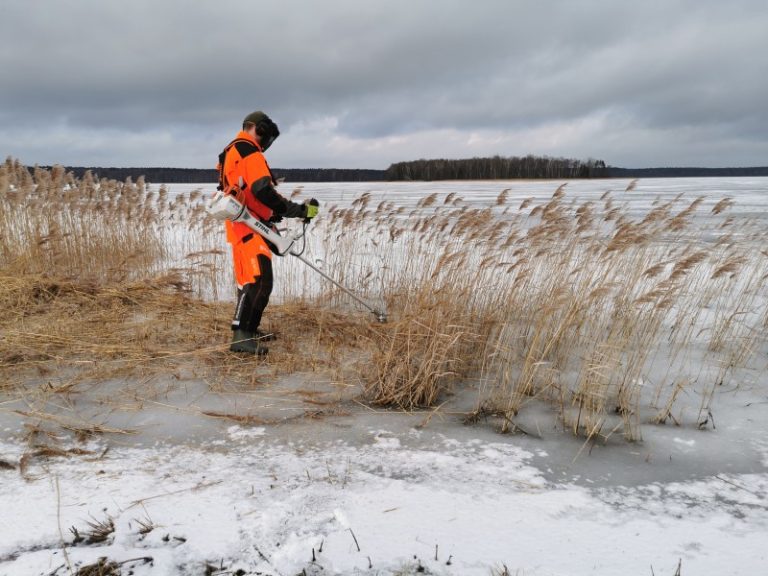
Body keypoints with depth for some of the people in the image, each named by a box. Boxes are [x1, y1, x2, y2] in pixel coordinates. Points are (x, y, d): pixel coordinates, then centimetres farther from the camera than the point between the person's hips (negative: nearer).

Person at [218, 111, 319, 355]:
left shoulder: (231, 152, 22)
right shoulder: (249, 153, -11)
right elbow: (262, 191, -24)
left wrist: (269, 214, 16)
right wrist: (298, 210, -21)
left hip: (241, 225, 11)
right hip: (249, 227, -11)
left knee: (250, 279, 17)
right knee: (258, 281, -18)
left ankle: (249, 329, 26)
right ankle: (240, 336, -22)